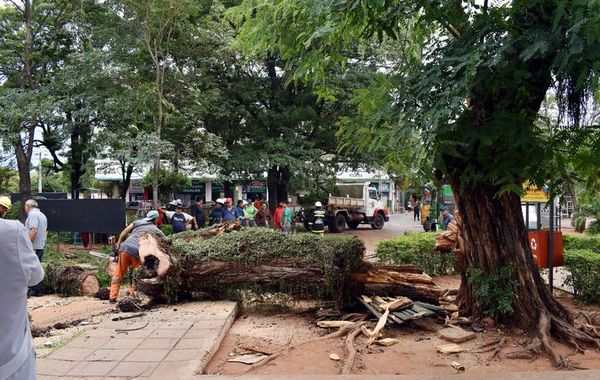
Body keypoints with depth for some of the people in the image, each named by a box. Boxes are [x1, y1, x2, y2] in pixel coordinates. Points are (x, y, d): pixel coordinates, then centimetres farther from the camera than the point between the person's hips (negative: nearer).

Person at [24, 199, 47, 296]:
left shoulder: (32, 214, -12)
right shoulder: (42, 215, 18)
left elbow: (34, 230, -23)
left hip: (34, 247, -9)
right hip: (41, 246, 10)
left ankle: (37, 291, -2)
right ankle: (40, 289, 18)